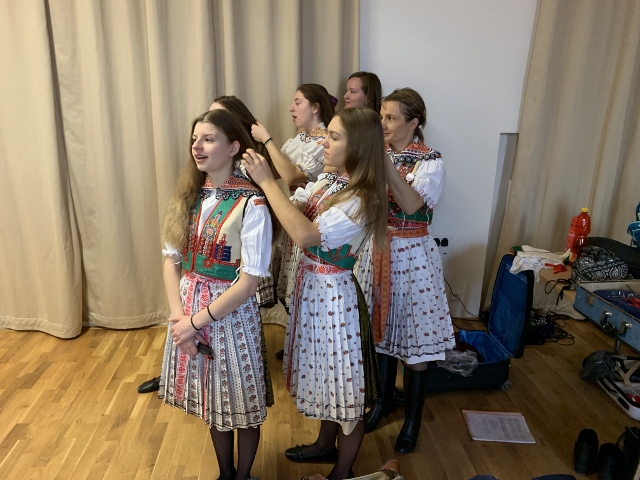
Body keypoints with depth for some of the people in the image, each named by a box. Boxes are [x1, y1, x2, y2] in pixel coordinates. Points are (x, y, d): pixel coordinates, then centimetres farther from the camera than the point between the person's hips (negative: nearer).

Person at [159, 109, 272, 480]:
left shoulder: (251, 204, -18)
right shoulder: (187, 195, 1)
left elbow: (249, 282, -19)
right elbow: (172, 260, 2)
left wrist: (196, 321, -15)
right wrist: (179, 314, -9)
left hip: (231, 313, -5)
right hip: (189, 311, 6)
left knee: (241, 402, 14)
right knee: (212, 399, 22)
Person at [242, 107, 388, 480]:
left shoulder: (360, 200, -24)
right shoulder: (327, 181, 3)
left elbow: (304, 234, -33)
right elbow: (289, 210, 1)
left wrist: (266, 181, -28)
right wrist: (262, 177, -13)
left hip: (335, 294, -9)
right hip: (310, 286, 9)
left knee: (344, 382, 11)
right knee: (324, 371, 25)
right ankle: (326, 444, 50)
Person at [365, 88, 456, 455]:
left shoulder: (431, 162, -11)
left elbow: (412, 205, -27)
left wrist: (385, 161, -32)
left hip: (411, 256, -4)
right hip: (377, 251, 5)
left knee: (414, 341, 8)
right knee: (382, 331, 17)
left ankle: (413, 420, 28)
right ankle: (384, 402, 40)